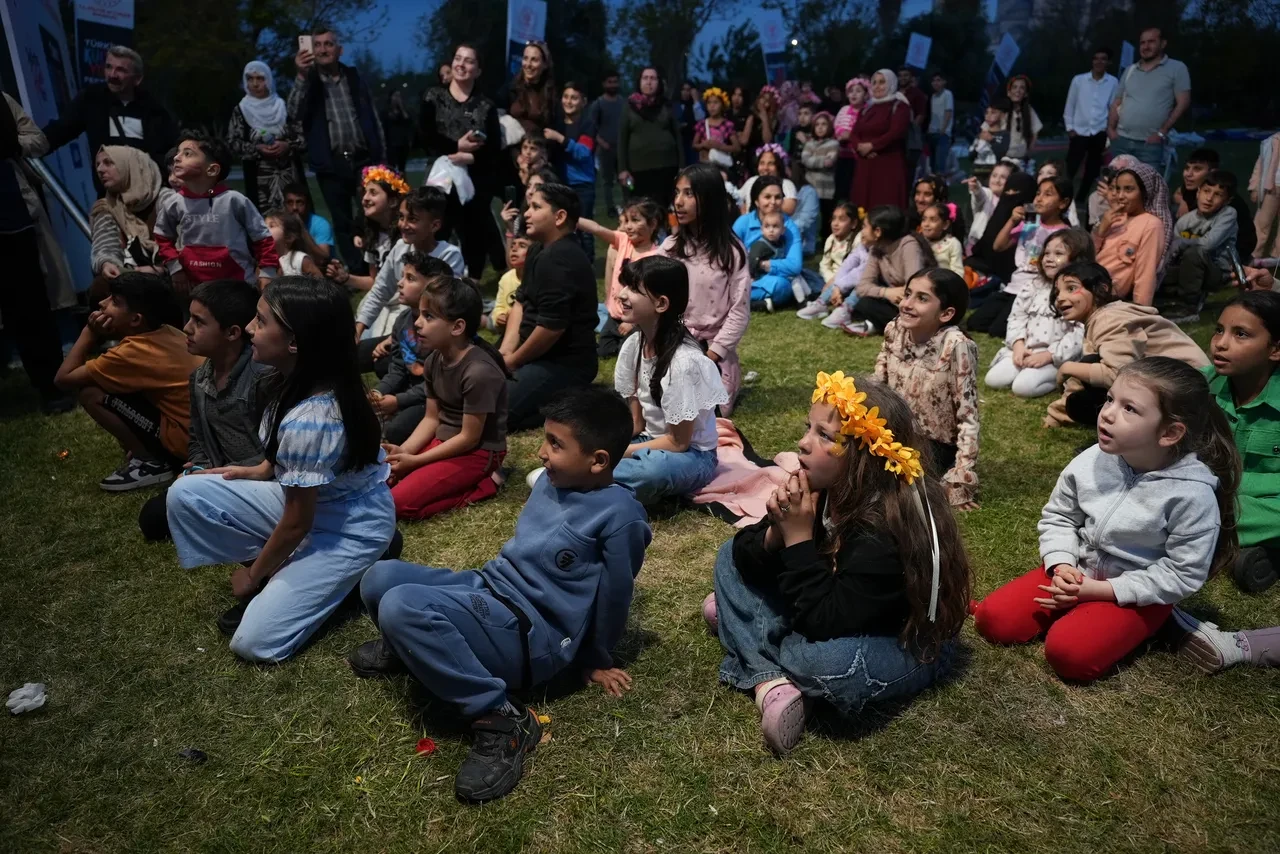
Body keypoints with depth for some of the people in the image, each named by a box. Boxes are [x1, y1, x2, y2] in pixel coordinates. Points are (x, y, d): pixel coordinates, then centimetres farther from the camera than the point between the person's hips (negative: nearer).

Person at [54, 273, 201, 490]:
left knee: (89, 392, -9)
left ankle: (151, 463, -1)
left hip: (186, 438, -9)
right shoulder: (167, 333, 7)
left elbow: (63, 379, -8)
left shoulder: (134, 351, -17)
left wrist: (90, 332, -4)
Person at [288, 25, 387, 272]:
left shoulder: (355, 78, 10)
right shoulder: (307, 81, 5)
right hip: (331, 165, 0)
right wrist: (302, 76, -23)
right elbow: (295, 113, -12)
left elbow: (374, 119, 11)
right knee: (343, 223, 4)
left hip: (364, 160, 1)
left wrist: (382, 158, 5)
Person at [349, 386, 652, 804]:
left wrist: (594, 661, 4)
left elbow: (614, 597, -8)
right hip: (488, 587, 8)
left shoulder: (620, 515, -19)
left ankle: (502, 720, -20)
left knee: (401, 607, -29)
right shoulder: (551, 481, 7)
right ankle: (410, 645, 25)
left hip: (530, 633, -8)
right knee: (380, 578, -7)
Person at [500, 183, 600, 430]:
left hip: (564, 364, -11)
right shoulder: (539, 250, 12)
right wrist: (505, 350, -1)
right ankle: (562, 398, 14)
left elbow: (552, 326, -27)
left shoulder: (559, 261, -23)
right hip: (541, 355, 11)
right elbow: (520, 302, 13)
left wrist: (513, 361, -12)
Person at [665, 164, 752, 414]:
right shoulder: (670, 247, 0)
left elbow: (740, 311, -11)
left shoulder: (731, 251, -10)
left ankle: (731, 376, 24)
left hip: (715, 348, -3)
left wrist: (710, 356, -15)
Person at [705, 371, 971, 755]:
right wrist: (775, 534, -29)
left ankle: (747, 629, -10)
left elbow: (824, 622, -35)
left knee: (823, 659, -42)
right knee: (732, 558, -1)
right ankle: (770, 680, -16)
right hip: (835, 609, 8)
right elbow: (745, 552, -8)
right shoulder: (820, 488, -11)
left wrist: (799, 540, -34)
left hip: (908, 646, -8)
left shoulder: (887, 531, -33)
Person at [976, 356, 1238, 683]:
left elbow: (1183, 573, -17)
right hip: (1076, 572, 4)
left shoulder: (1192, 494, -23)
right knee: (992, 619, -9)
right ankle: (1073, 610, 9)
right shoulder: (1091, 462, -12)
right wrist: (1061, 565, -15)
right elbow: (1057, 516, 3)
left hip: (1137, 595, -3)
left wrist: (1102, 589, -20)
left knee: (1069, 654, -26)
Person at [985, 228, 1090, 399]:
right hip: (1026, 350, 6)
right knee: (993, 379, -12)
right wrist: (1018, 344, -7)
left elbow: (1079, 337, -17)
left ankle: (1058, 377, 0)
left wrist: (1047, 355, -21)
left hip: (1058, 358, -6)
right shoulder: (1037, 286, 12)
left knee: (1023, 386, -26)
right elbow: (1017, 316, 9)